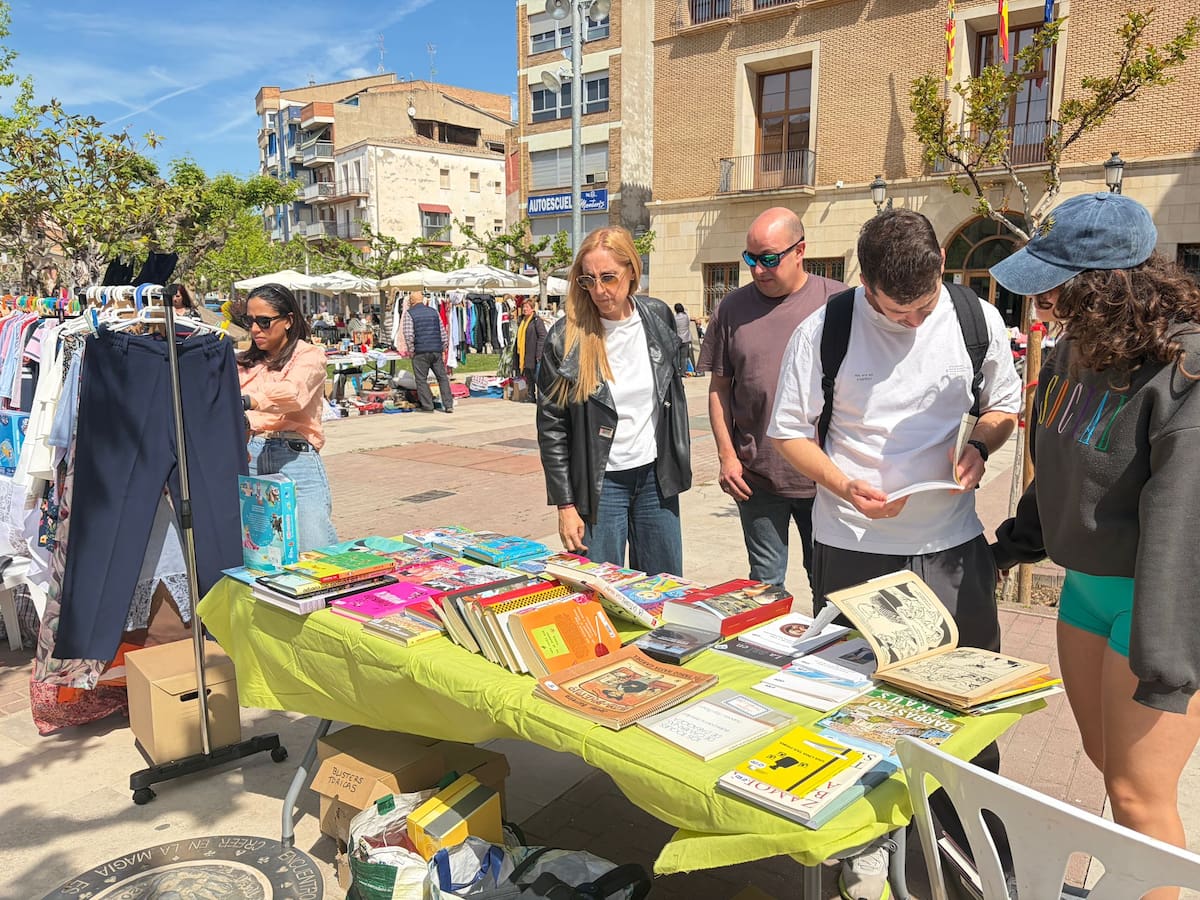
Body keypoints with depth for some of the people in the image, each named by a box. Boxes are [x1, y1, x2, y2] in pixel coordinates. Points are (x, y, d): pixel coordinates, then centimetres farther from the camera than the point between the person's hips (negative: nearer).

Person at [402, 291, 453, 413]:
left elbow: (408, 334, -10)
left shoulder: (410, 314, -2)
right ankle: (448, 405, 5)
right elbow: (443, 331, 12)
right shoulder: (434, 311, 11)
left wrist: (411, 350, 0)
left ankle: (427, 406, 4)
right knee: (442, 377, 8)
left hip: (420, 352, -4)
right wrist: (443, 349, 16)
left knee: (421, 379, 4)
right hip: (436, 350, 4)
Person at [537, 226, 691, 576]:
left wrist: (679, 461, 14)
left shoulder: (658, 317, 0)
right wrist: (566, 505, -10)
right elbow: (551, 429, -8)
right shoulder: (565, 337, -11)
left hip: (655, 475, 4)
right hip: (599, 482, -3)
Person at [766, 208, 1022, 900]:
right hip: (853, 545, -2)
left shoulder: (978, 321, -1)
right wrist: (845, 487, -16)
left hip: (952, 544, 2)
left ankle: (970, 825, 37)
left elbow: (1004, 406, 14)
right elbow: (790, 431, -1)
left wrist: (980, 444, -8)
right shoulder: (824, 331, -8)